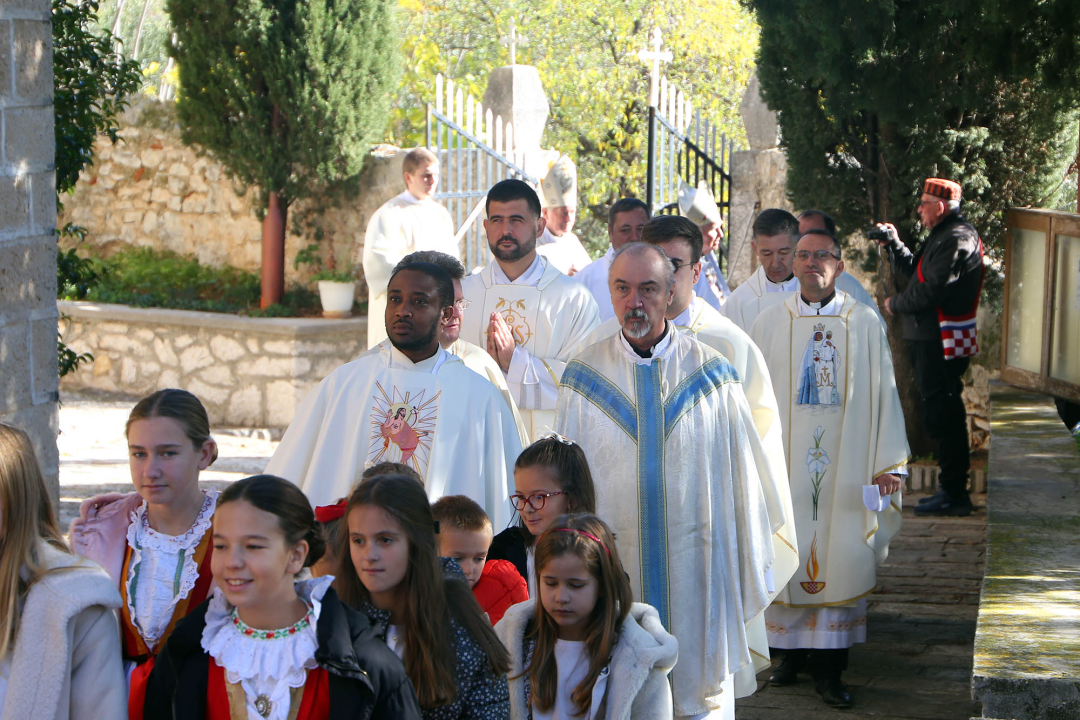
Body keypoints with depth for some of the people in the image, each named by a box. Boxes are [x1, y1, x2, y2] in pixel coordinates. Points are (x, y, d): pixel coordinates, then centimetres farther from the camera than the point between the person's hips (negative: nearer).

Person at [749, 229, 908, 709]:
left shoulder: (866, 324, 3)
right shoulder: (770, 323, 5)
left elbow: (882, 395, 4)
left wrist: (887, 463, 0)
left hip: (845, 467, -1)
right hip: (785, 465, 1)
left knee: (842, 559, -1)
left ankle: (828, 669, 5)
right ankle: (793, 653, 16)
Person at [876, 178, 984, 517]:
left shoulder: (956, 240, -16)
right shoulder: (944, 235, 19)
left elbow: (931, 289, -22)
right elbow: (916, 272, 24)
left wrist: (896, 304, -7)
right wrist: (894, 244, 16)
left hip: (941, 342, -11)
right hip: (933, 338, 11)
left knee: (941, 416, -10)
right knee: (945, 414, 14)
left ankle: (954, 494, -7)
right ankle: (953, 490, 20)